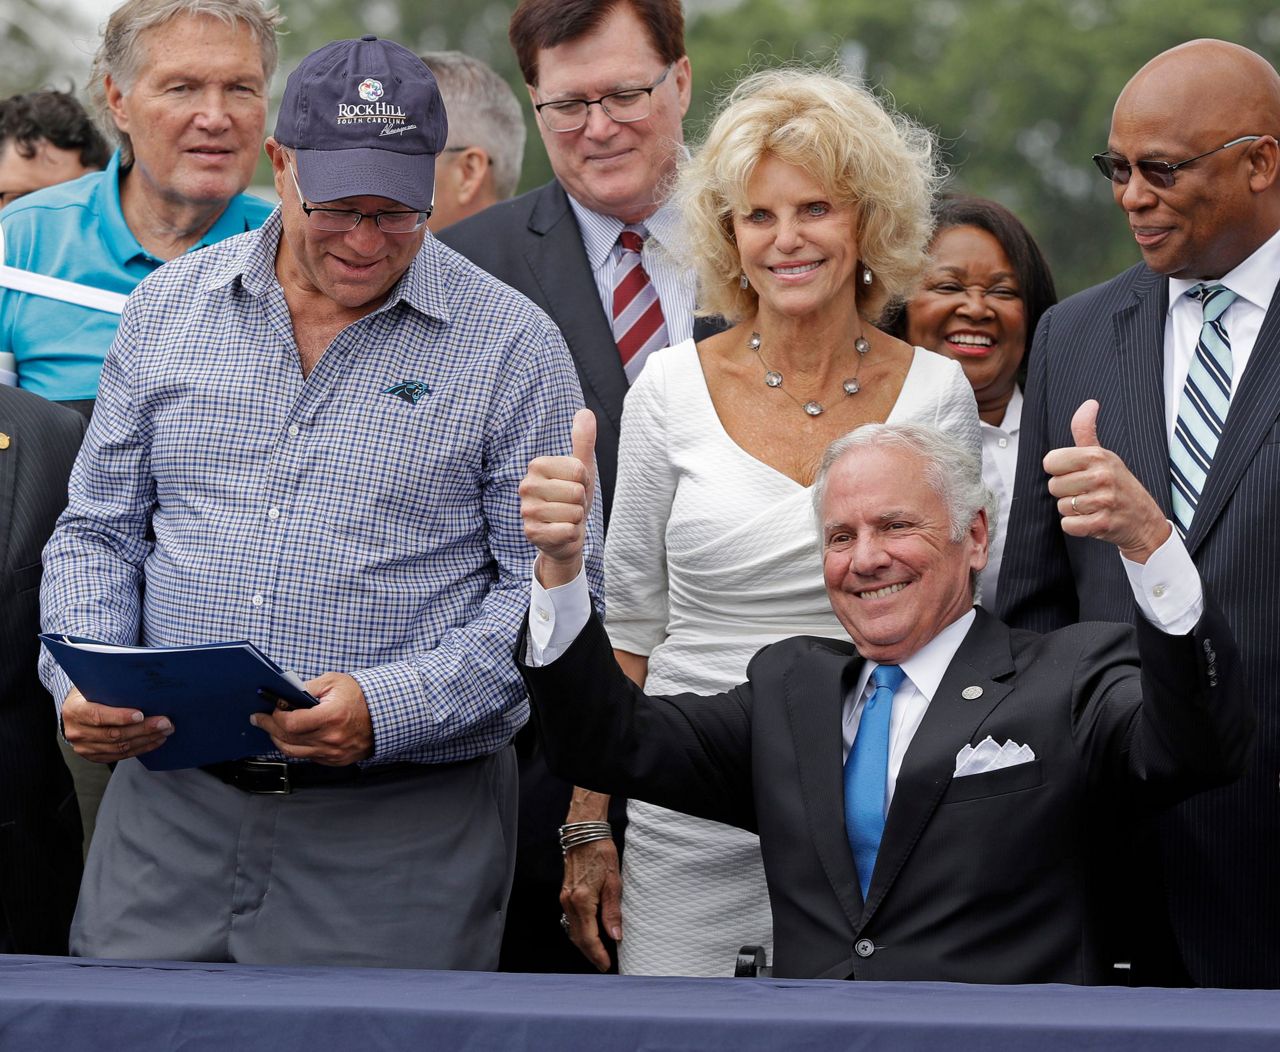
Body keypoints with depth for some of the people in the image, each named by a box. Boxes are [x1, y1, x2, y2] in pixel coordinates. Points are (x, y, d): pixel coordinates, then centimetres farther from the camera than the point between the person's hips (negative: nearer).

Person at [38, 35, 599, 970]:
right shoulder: (170, 307, 9)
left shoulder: (512, 346, -1)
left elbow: (554, 592, -5)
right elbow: (100, 532, 14)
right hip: (171, 805, 3)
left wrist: (389, 709, -19)